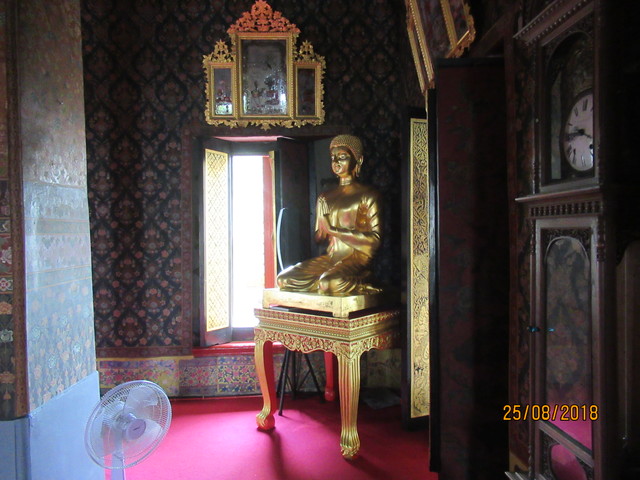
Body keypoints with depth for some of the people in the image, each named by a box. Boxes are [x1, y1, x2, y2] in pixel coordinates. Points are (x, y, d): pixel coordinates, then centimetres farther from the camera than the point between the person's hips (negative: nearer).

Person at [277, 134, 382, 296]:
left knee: (328, 282, -36)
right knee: (284, 279, -13)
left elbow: (375, 239, -9)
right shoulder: (325, 198, 17)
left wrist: (335, 230, -11)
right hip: (331, 257, 6)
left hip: (358, 258, -6)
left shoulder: (368, 196, 1)